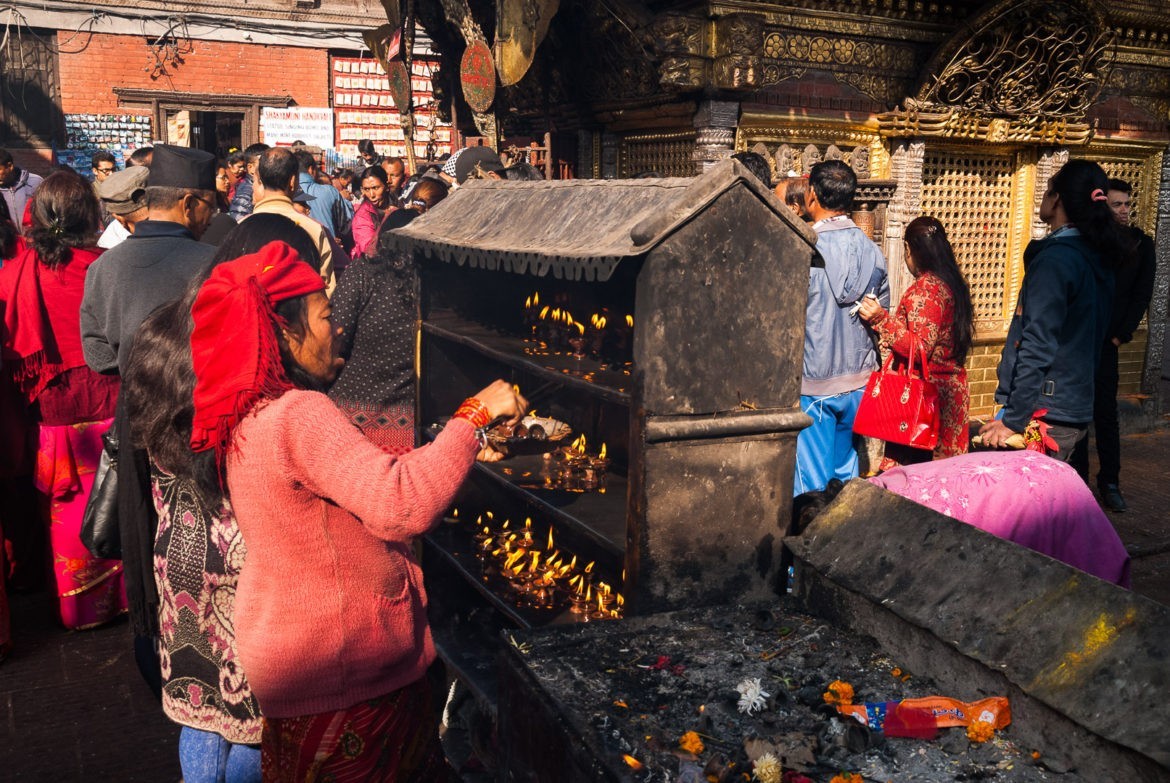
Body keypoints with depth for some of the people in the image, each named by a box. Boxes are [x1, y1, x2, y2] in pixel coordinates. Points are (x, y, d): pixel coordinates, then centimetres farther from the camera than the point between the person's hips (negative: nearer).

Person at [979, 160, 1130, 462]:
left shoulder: (1054, 259, -15)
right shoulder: (1097, 261, 13)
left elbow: (1037, 347, -21)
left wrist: (1013, 420, -20)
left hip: (1045, 413, -9)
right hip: (1077, 411, 9)